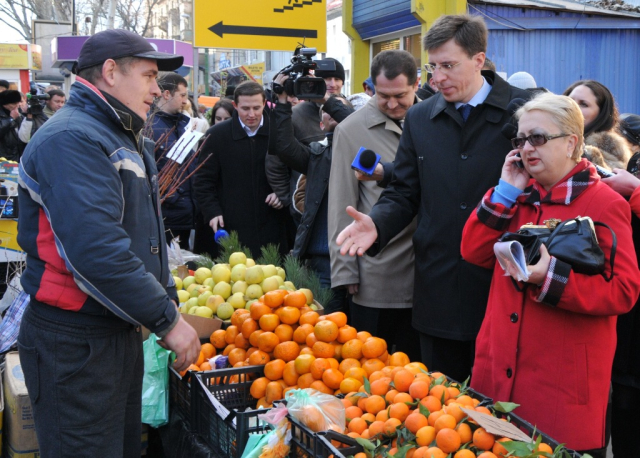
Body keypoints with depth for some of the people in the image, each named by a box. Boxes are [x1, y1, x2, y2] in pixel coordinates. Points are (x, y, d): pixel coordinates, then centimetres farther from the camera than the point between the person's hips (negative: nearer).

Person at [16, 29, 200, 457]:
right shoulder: (71, 139, -18)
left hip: (122, 332, 10)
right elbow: (95, 251, -29)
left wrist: (169, 301, 12)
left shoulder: (126, 140, 15)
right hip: (75, 343, -10)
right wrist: (167, 320, -22)